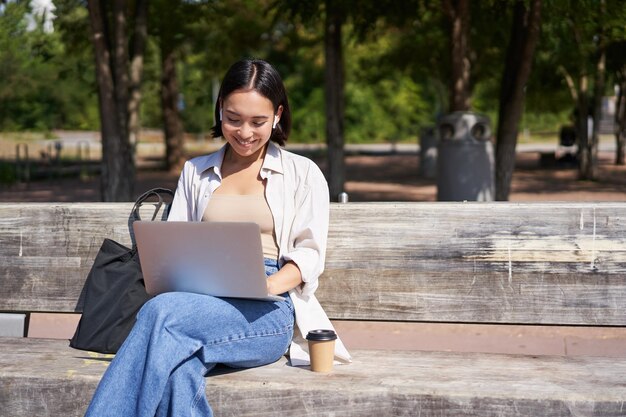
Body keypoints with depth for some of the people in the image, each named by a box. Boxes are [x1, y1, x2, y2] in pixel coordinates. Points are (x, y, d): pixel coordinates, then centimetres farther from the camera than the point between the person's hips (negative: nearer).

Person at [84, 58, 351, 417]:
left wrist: (268, 287, -14)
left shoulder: (303, 174, 15)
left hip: (267, 312, -2)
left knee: (163, 312, -34)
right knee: (178, 375, -38)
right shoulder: (195, 172, 24)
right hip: (203, 301, 2)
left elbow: (310, 253, 6)